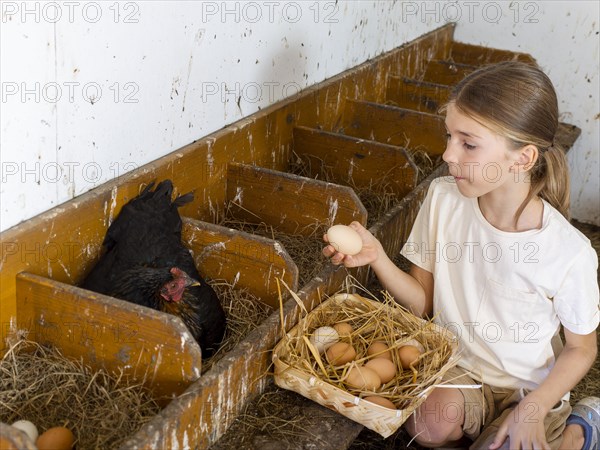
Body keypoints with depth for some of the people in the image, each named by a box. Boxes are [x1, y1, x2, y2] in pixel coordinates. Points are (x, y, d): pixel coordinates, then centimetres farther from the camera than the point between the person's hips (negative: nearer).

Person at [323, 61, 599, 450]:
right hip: (458, 368, 2)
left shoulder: (569, 252, -21)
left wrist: (532, 410, -17)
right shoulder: (443, 199, -12)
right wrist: (377, 257, -20)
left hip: (529, 388, -1)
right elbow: (423, 301, -3)